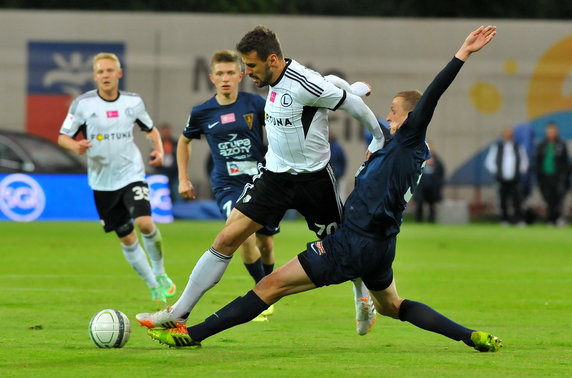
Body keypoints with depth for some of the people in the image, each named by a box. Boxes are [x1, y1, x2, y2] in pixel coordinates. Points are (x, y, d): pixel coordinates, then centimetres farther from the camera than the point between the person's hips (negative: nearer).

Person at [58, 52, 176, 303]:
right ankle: (153, 287, 21)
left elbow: (150, 129, 17)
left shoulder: (133, 102, 0)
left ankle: (160, 274, 2)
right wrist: (76, 146, -23)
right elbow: (63, 137, -1)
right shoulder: (82, 104, -6)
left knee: (145, 223, -21)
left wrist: (158, 149, -3)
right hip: (103, 181, 0)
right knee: (126, 238, 6)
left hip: (132, 174, 0)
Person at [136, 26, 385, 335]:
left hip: (312, 179, -6)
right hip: (274, 175, 6)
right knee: (226, 239, -4)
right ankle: (178, 313, -4)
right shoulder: (275, 81, 1)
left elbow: (351, 103, -12)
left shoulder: (304, 85, -23)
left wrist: (380, 140, 0)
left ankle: (364, 299, 43)